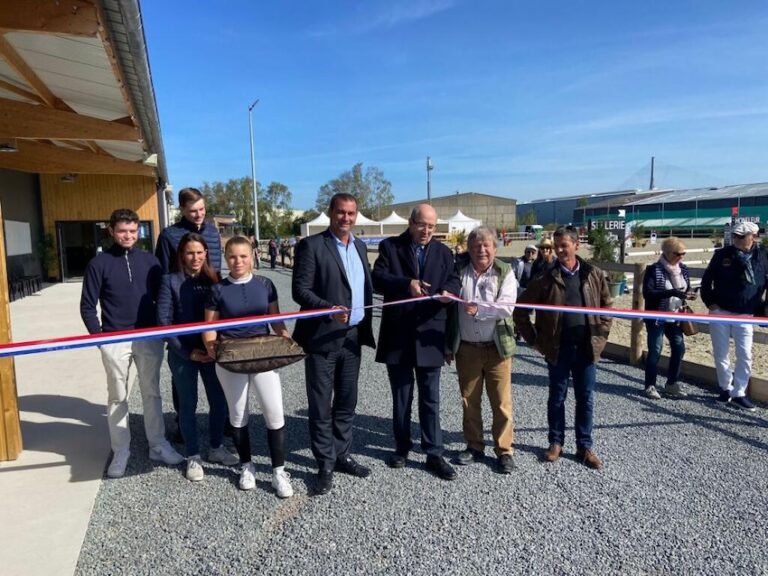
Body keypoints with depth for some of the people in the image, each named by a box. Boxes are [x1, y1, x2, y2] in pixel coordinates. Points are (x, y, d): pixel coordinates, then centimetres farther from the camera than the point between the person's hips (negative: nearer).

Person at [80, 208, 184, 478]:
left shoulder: (149, 260, 3)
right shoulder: (99, 263, -3)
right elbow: (87, 306, -1)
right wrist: (99, 336, -7)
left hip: (149, 338, 2)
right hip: (114, 342, -2)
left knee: (152, 393, 11)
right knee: (117, 398, 8)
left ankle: (158, 446, 22)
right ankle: (120, 452, 20)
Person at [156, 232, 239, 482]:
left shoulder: (213, 279, 3)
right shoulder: (170, 281, -5)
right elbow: (164, 320, -8)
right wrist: (186, 351, -13)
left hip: (211, 351, 3)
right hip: (182, 353, -2)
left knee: (219, 401, 9)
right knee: (188, 405, 9)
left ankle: (216, 448, 30)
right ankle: (193, 456, 24)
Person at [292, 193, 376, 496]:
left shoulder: (360, 246, 12)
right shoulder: (311, 245, -9)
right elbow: (300, 290, -14)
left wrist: (365, 326, 12)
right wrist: (329, 309, -29)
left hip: (353, 337, 6)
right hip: (323, 338, -6)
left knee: (346, 403, 16)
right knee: (321, 407, 4)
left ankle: (342, 456, 31)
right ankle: (325, 466, 18)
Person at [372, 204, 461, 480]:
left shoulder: (443, 252, 10)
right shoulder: (390, 246, 1)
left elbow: (454, 280, 4)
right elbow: (377, 278, -10)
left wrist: (449, 291, -20)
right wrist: (407, 283, -26)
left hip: (429, 335, 1)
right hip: (398, 335, -1)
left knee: (430, 398, 7)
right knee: (401, 396, 13)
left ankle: (434, 454, 16)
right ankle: (402, 447, 29)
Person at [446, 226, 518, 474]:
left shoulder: (505, 272, -2)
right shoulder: (458, 270, 3)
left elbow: (506, 307, -13)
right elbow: (449, 307, 6)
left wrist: (479, 309, -25)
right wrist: (449, 344, 6)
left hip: (497, 347, -2)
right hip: (466, 348, 2)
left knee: (501, 403, 4)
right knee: (469, 401, 12)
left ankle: (504, 451, 18)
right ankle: (474, 446, 27)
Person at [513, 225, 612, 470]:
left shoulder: (594, 275, 1)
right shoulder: (546, 279, -5)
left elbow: (607, 307, 12)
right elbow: (520, 310, -1)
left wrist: (601, 335, 4)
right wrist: (534, 339, -2)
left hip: (587, 347, 2)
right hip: (558, 348, -1)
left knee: (586, 398, 10)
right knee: (557, 397, 10)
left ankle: (584, 446, 24)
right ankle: (556, 442, 26)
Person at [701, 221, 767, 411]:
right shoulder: (722, 254, -2)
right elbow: (707, 279, 6)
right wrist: (710, 302, -1)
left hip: (744, 315, 0)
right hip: (720, 312, 0)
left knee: (745, 356, -2)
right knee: (720, 353, 6)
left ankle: (738, 393, 10)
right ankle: (726, 388, 23)